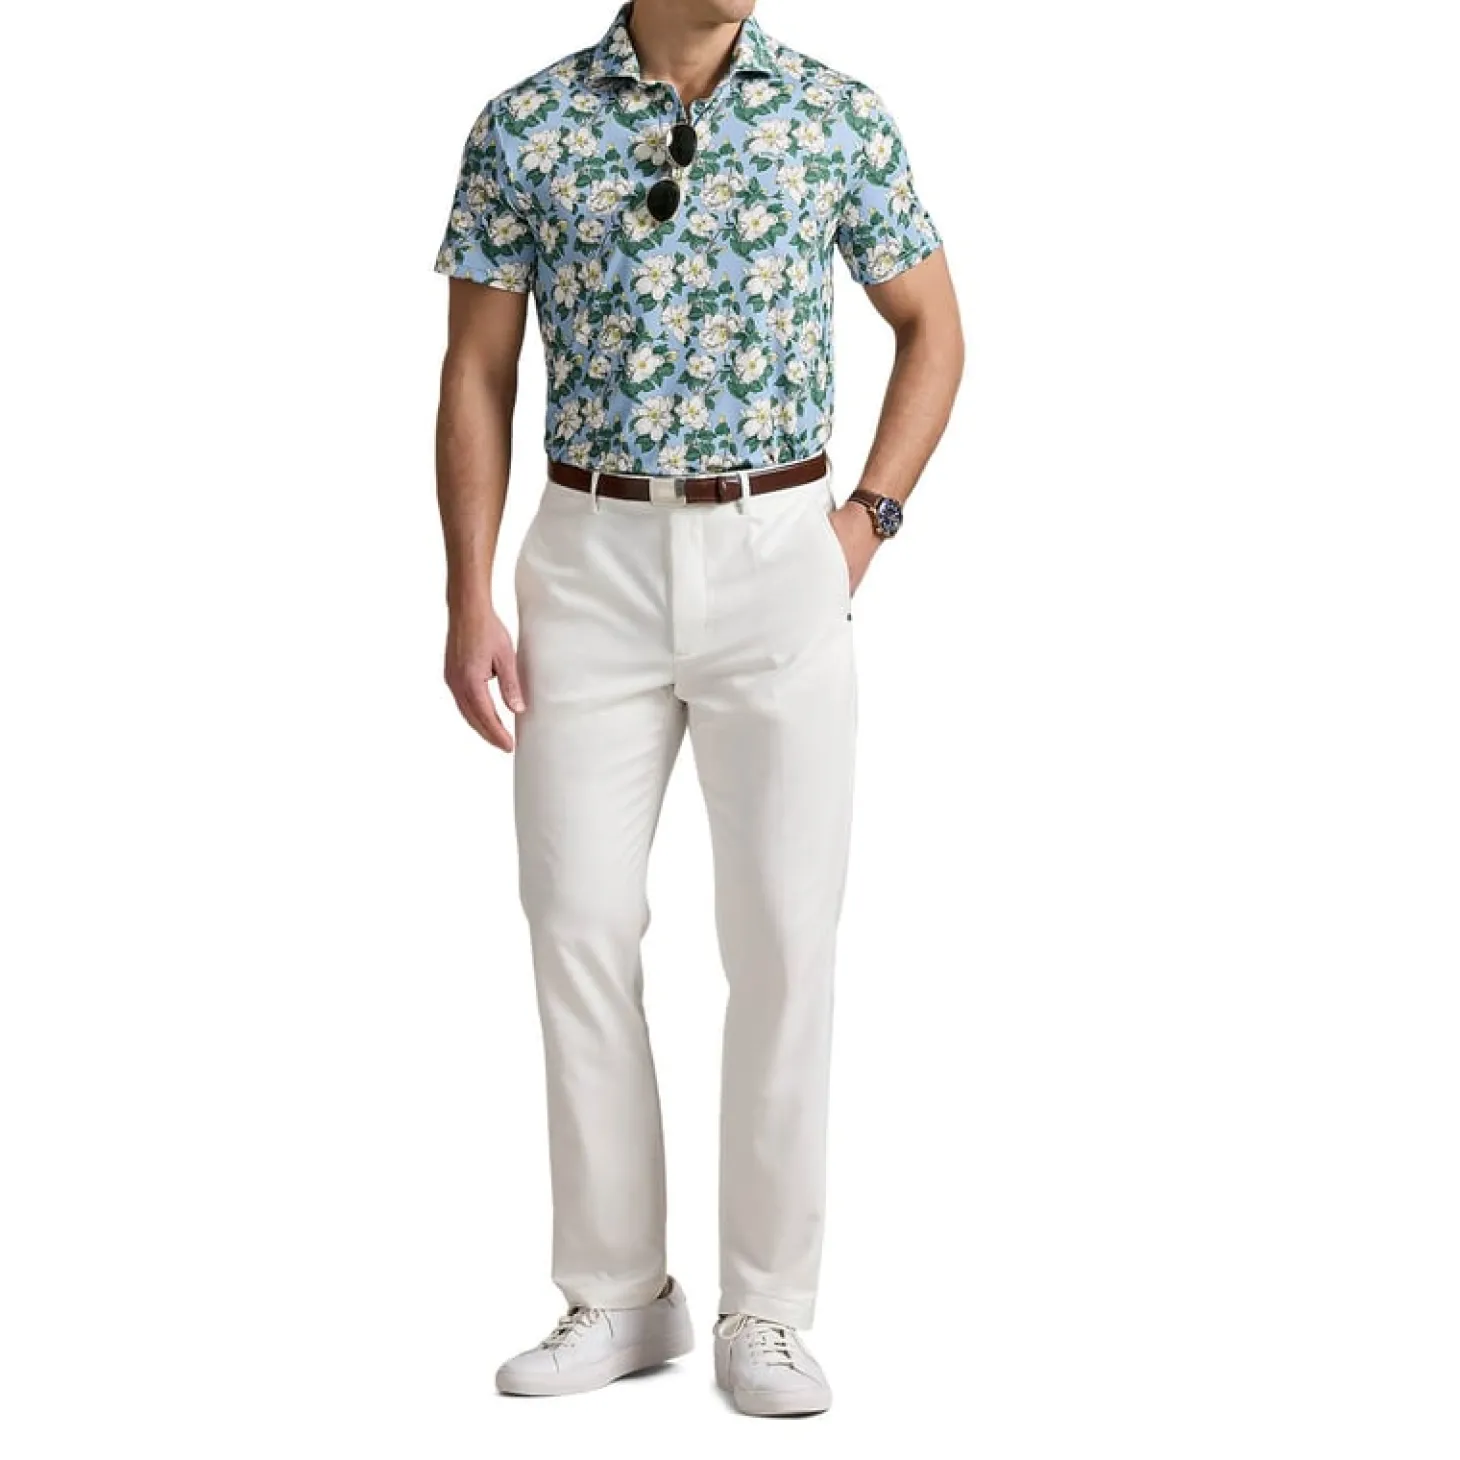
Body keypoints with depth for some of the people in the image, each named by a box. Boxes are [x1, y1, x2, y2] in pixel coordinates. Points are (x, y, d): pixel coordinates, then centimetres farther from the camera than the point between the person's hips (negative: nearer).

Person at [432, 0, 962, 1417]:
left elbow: (931, 328, 12)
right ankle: (614, 1298, 15)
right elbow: (477, 373, 4)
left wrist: (868, 517, 1)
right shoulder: (525, 127, 0)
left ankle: (766, 1312, 10)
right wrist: (468, 601, -2)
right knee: (580, 927, 1)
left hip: (778, 557, 0)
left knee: (785, 935, -2)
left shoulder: (840, 115, 0)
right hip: (591, 559, 1)